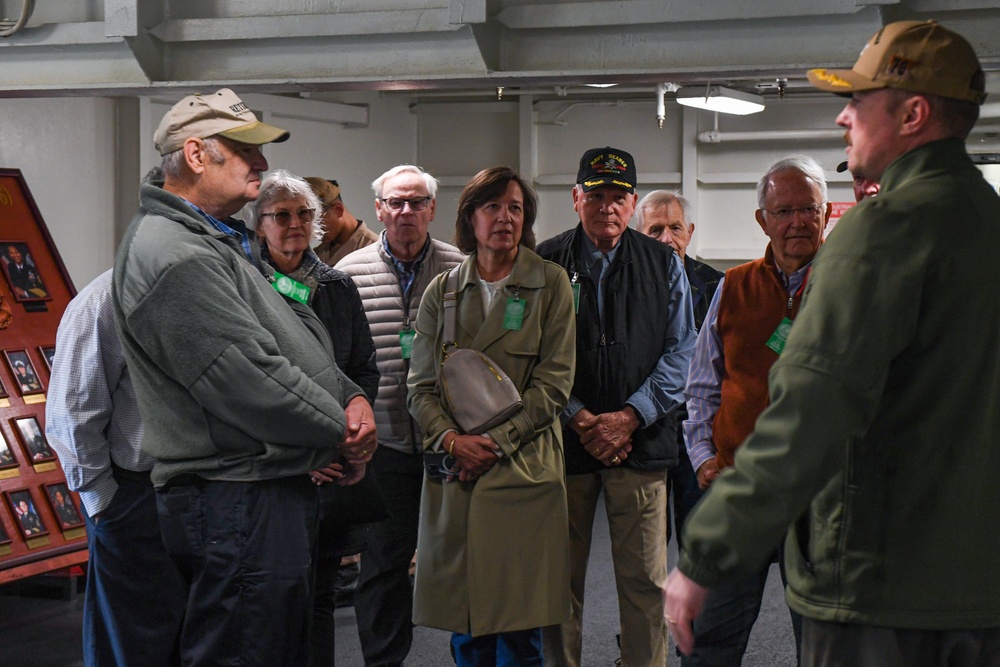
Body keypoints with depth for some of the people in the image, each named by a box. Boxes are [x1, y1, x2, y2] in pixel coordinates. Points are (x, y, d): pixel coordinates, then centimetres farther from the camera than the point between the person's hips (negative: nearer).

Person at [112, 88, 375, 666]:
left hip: (280, 490, 11)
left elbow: (301, 338, 21)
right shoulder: (172, 256, -18)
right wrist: (341, 432, -11)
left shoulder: (225, 243, 19)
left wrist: (351, 396, 2)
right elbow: (248, 381, -24)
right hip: (236, 503, -11)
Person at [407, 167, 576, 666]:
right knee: (464, 625, 4)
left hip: (523, 469, -2)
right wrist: (451, 438, -9)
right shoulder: (442, 291, 11)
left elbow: (553, 382, -2)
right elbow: (421, 385, 9)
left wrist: (497, 441, -11)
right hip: (455, 473, 3)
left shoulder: (550, 284, 3)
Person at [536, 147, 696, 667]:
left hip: (640, 441, 0)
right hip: (563, 440, 0)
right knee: (561, 577, 6)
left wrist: (630, 416, -9)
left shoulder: (664, 264, 7)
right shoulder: (546, 264, 4)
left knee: (644, 580, 2)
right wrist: (578, 418, -10)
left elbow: (679, 352, 2)